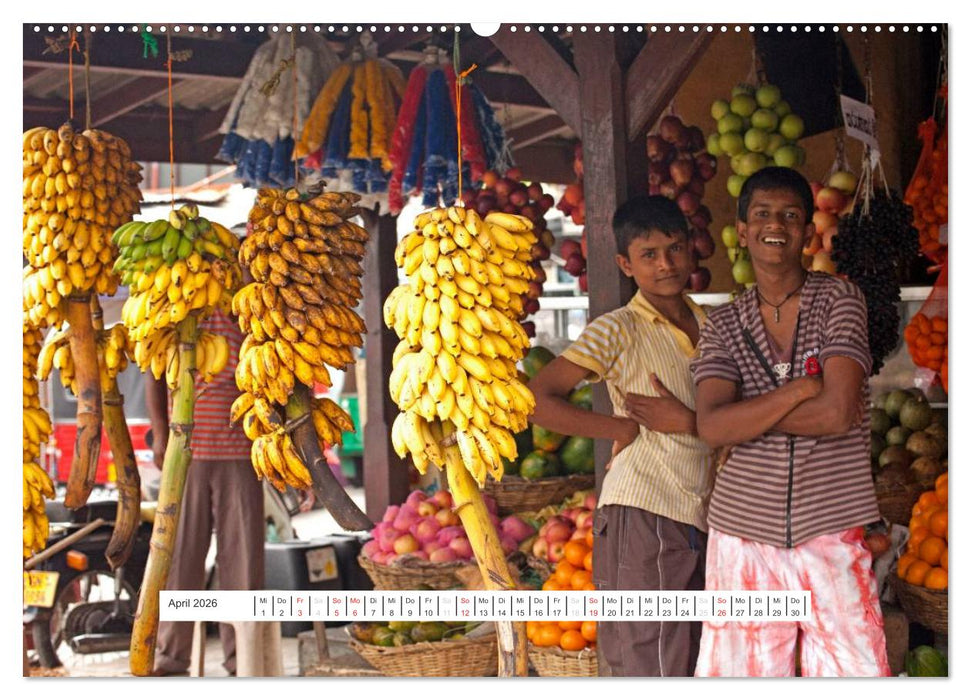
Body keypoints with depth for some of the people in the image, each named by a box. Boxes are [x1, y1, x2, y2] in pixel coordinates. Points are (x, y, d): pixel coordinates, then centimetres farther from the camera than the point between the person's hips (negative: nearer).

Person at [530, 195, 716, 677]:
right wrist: (625, 428, -10)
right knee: (653, 667, -7)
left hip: (700, 519, 7)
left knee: (692, 662, 12)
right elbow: (535, 399, -13)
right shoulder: (617, 330, -5)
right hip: (642, 515, -7)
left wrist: (687, 421, -4)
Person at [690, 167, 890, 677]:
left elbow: (838, 414, -13)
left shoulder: (839, 300, 1)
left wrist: (745, 413, -7)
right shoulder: (723, 324, 7)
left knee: (854, 668, -2)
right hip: (743, 533, 2)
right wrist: (802, 388, -15)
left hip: (831, 533, -2)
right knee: (737, 672, 6)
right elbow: (714, 427, -10)